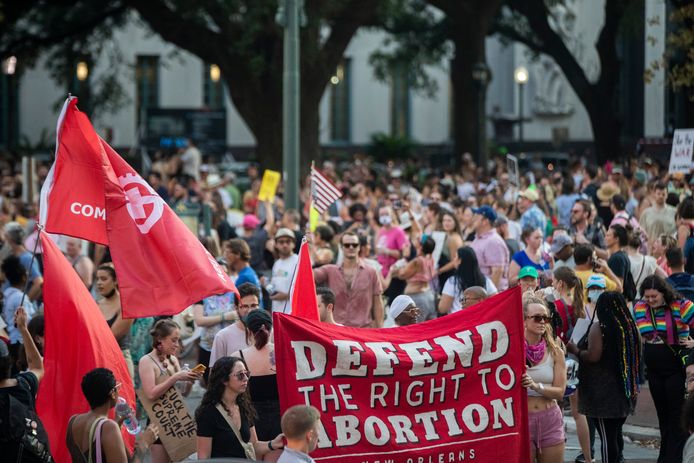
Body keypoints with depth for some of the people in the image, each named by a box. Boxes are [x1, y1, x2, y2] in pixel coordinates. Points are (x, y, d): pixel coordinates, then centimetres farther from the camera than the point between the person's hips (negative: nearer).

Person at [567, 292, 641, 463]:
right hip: (624, 390, 6)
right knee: (616, 433, 16)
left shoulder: (599, 328, -13)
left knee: (606, 435, -5)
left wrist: (575, 351, -5)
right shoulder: (630, 327, 5)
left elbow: (593, 356, -21)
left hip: (603, 392, -6)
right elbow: (637, 356, 13)